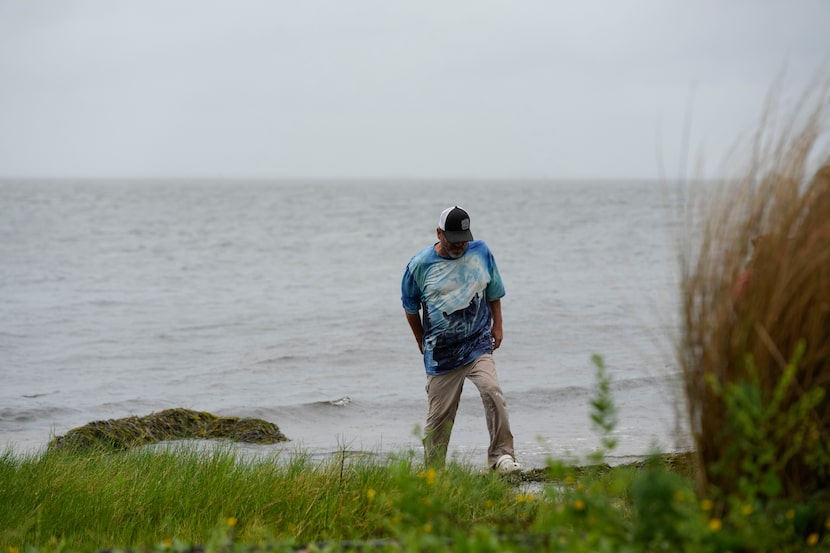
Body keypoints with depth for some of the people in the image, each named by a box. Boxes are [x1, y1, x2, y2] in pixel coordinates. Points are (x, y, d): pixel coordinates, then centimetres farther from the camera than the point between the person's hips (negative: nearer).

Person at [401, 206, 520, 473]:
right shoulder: (420, 265, -4)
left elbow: (494, 292, 16)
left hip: (478, 345, 1)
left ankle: (501, 455, -17)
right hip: (440, 353, -1)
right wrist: (422, 341, 15)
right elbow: (411, 307, 10)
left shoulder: (481, 252, 2)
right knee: (439, 414, 1)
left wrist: (497, 326, 9)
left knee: (492, 391, -24)